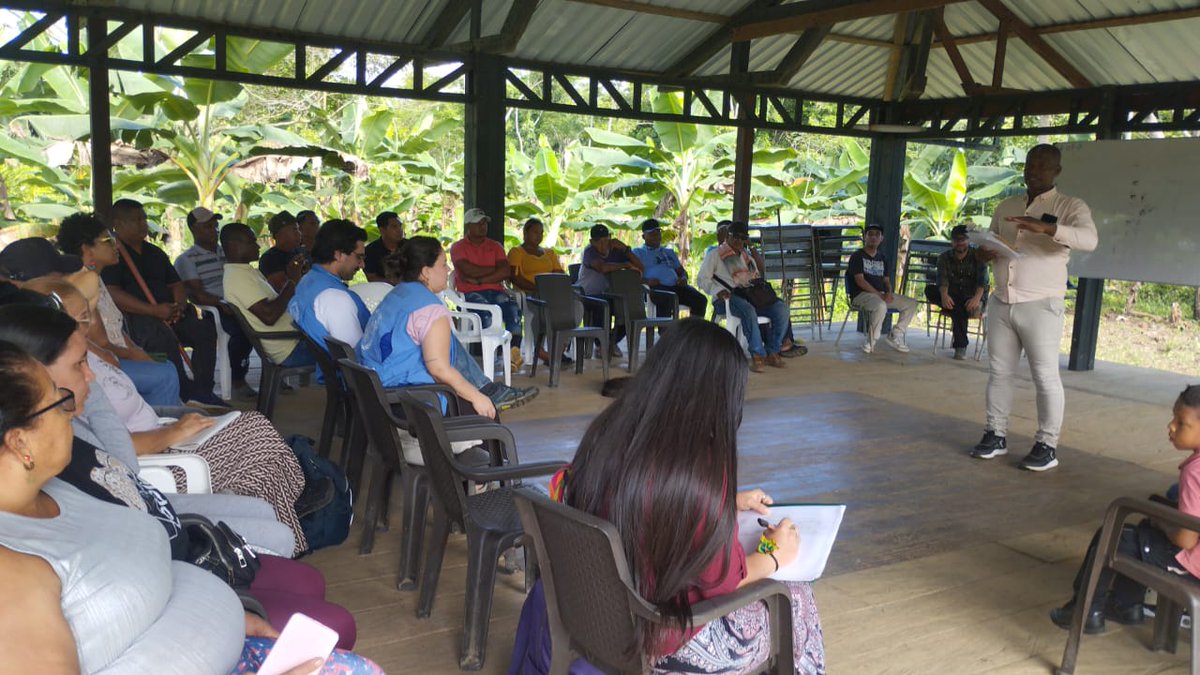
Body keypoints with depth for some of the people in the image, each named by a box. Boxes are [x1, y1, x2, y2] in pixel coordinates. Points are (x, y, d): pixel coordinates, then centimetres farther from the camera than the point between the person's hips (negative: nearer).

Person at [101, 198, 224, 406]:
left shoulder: (154, 252, 24)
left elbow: (177, 284, 23)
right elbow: (113, 295, -15)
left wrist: (179, 305, -2)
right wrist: (154, 310, -24)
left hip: (168, 313, 7)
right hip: (133, 317, -7)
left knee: (204, 328, -18)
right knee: (163, 336, -37)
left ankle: (203, 390, -16)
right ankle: (187, 394, -31)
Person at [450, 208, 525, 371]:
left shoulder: (495, 246, 20)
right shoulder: (458, 247, 10)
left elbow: (506, 272, 3)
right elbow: (470, 271, -9)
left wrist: (480, 280, -7)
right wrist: (495, 269, 2)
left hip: (495, 291, 4)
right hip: (470, 293, -3)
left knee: (514, 308, -29)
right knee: (488, 312, -37)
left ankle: (515, 351, -37)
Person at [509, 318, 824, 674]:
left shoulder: (609, 429, -9)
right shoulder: (702, 463, -28)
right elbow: (724, 578, -15)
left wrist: (729, 501, 20)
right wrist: (776, 556, 4)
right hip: (660, 640, -6)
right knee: (797, 597, 15)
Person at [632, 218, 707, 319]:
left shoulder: (669, 252, 34)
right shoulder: (638, 252, 18)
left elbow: (682, 271, 31)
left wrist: (684, 278, 5)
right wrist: (646, 281, -17)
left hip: (675, 286, 5)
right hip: (656, 287, -5)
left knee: (701, 300, -21)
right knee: (665, 301, -41)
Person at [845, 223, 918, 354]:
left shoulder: (883, 258, 20)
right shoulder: (857, 256, -1)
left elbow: (886, 280, 16)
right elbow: (860, 280, -12)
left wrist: (888, 293, -8)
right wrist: (879, 294, -19)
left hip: (881, 295, 7)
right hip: (861, 295, -7)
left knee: (911, 303, -4)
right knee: (881, 306, -39)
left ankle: (895, 335, 4)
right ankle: (871, 341, -21)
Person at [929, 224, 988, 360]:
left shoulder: (978, 256, 0)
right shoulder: (945, 257, 6)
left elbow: (982, 280, -16)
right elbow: (942, 279, -11)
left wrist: (977, 298, -38)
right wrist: (944, 295, -35)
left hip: (971, 298, -3)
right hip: (952, 298, 3)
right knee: (930, 290, -27)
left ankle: (960, 345, -19)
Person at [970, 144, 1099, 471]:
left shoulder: (1070, 207, -2)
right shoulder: (1006, 206, 15)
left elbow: (1089, 239, -20)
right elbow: (990, 245, 23)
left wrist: (1046, 227, -35)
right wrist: (985, 253, -3)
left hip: (1041, 305, -5)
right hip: (1001, 302, 5)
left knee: (1045, 376, -2)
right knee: (999, 371, 8)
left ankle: (1047, 445, 4)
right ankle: (996, 435, 17)